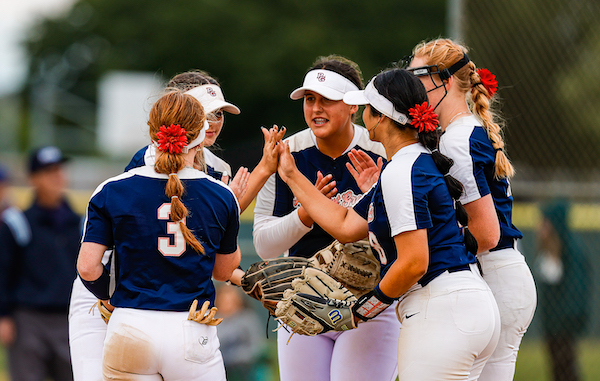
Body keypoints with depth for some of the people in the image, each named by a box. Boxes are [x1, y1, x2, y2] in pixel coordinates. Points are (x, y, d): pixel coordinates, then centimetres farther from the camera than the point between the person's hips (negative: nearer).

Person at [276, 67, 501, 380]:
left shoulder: (400, 173, -13)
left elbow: (414, 263, -19)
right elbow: (346, 226, 22)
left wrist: (371, 305, -3)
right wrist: (292, 176, 28)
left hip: (442, 313, -10)